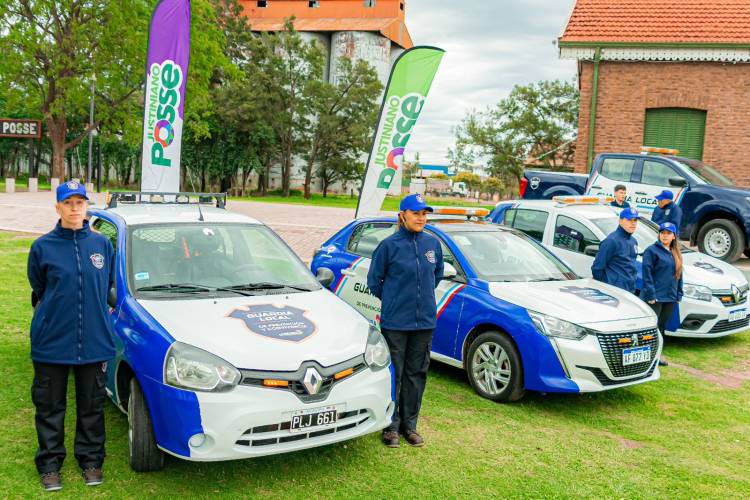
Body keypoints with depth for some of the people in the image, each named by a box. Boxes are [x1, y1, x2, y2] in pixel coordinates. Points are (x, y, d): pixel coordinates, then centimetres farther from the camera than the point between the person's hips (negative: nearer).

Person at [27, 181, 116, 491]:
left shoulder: (102, 244, 3)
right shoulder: (43, 247, -3)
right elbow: (37, 291, 10)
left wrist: (95, 312, 10)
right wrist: (52, 314, 8)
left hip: (94, 340, 1)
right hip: (51, 341, -1)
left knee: (92, 406, 11)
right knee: (50, 406, 9)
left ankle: (91, 460, 26)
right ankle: (50, 464, 23)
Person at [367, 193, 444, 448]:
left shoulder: (433, 243, 4)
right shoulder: (390, 245, -9)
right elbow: (374, 280, 1)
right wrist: (393, 300, 8)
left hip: (425, 321, 4)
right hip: (395, 321, -4)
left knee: (417, 374, 11)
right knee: (394, 373, 2)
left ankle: (409, 424, 23)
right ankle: (391, 425, 15)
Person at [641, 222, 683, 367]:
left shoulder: (675, 254, 16)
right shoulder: (652, 250, -7)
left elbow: (678, 274, 20)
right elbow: (647, 274, -12)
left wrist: (678, 294, 13)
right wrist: (650, 295, -17)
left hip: (670, 298, 7)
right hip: (655, 297, -7)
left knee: (661, 327, 12)